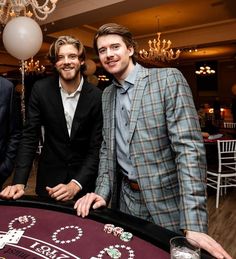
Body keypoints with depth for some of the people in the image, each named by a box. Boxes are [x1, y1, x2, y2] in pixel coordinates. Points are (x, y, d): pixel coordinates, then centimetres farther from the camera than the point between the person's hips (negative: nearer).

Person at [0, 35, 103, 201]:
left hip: (83, 177, -1)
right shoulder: (41, 89, -9)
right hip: (49, 178, 1)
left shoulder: (96, 96, -13)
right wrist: (20, 182, -15)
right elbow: (30, 137, -7)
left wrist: (76, 184, -21)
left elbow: (96, 148, -11)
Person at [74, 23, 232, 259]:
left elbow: (189, 147, -20)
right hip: (125, 200, 6)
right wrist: (102, 192, -3)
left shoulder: (168, 79, -12)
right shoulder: (107, 94, 7)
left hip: (168, 204, -5)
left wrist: (193, 225, -25)